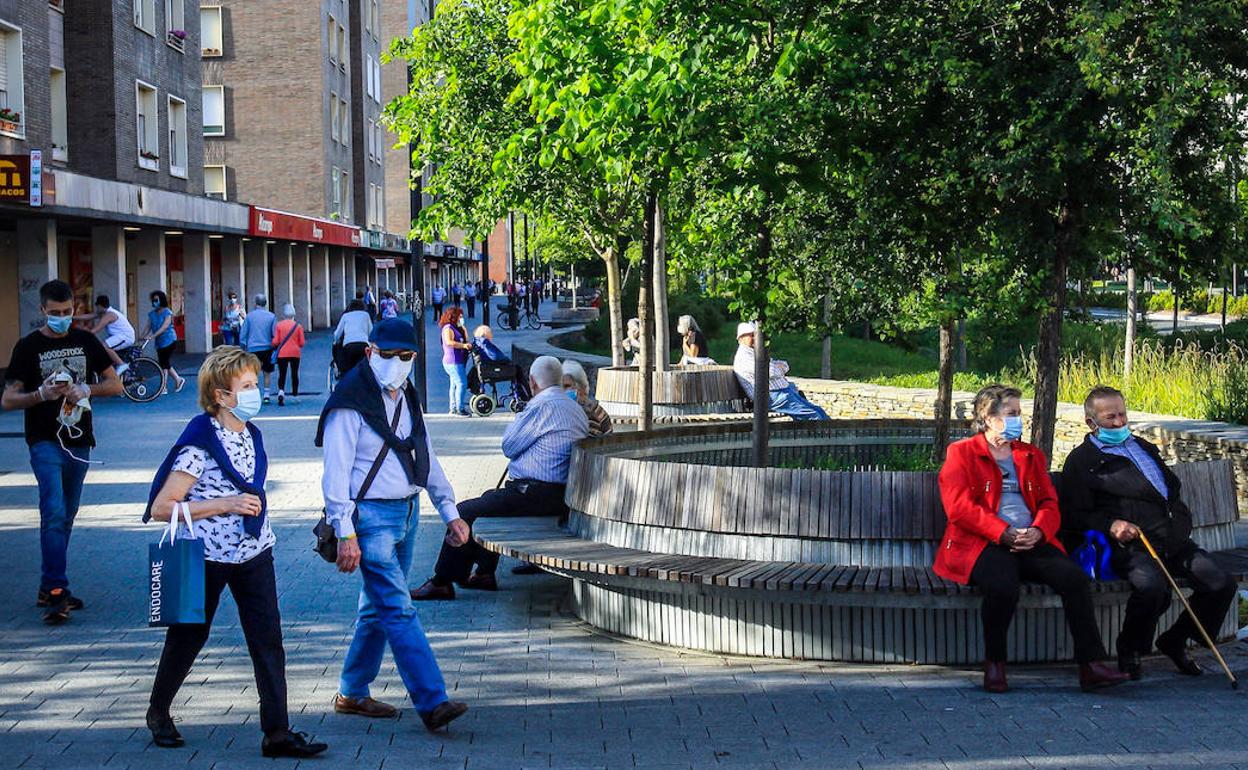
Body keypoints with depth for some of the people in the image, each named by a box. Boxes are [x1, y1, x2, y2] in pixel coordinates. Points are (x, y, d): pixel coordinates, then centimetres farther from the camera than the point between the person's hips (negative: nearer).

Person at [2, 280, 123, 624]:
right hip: (45, 442, -4)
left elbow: (115, 385, 9)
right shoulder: (28, 346, -2)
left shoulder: (86, 341, 8)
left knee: (65, 517, 10)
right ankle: (55, 590, -16)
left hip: (79, 441, 4)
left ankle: (50, 588, 20)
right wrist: (41, 394, -21)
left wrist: (86, 389, -10)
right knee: (54, 514, -16)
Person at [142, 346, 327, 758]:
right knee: (188, 636, 11)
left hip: (253, 553, 6)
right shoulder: (200, 443, -17)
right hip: (207, 555, -6)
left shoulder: (251, 435, 6)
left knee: (268, 640, -2)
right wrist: (226, 504, -23)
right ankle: (158, 712, 35)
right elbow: (161, 508, -20)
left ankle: (277, 732, 0)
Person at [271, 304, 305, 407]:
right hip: (295, 353, 1)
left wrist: (275, 348, 15)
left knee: (282, 375, 1)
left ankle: (281, 391, -23)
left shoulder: (278, 325, -5)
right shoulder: (298, 326, -4)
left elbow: (275, 342, -6)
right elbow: (301, 343, -3)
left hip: (282, 354, -1)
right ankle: (295, 394, 20)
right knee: (294, 374, 14)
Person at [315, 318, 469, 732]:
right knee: (399, 611, -12)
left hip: (406, 512, 9)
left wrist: (449, 511, 17)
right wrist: (345, 534, -20)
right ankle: (432, 703, -15)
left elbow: (426, 457, 22)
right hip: (370, 516, -9)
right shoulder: (350, 402, -12)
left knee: (378, 607, 14)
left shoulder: (406, 398, 13)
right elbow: (336, 472, -15)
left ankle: (352, 693, 25)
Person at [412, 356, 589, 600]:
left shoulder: (541, 406, -14)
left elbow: (509, 447, -6)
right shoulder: (575, 408, 15)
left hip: (538, 494, -10)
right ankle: (485, 573, 29)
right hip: (562, 494, 10)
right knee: (490, 498, 30)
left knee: (465, 512, -3)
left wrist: (517, 419, 11)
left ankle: (442, 583, 1)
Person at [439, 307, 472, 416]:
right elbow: (449, 342, -27)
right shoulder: (448, 328, -12)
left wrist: (462, 327, 14)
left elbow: (465, 339, 22)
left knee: (455, 384, 13)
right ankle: (460, 408, -16)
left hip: (459, 361, 11)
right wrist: (463, 345, -29)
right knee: (462, 383, -15)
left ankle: (453, 408, 18)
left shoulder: (456, 328, 19)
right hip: (453, 362, -11)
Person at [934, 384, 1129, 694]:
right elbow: (959, 506, -6)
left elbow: (1049, 503, 17)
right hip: (982, 545, -5)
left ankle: (1091, 666, -21)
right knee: (1004, 586, -36)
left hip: (1032, 543, 5)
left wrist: (1038, 531, -8)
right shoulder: (961, 453, 7)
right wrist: (1005, 534, -16)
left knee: (1075, 578, -23)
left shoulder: (1031, 455, 24)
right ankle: (994, 663, -13)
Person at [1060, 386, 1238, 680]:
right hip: (1129, 544, -7)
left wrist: (1181, 521, 17)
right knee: (1152, 586, -36)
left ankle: (1175, 641, 11)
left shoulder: (1142, 447, 29)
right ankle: (1129, 651, -7)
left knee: (1222, 583, -11)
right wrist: (1111, 525, -18)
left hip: (1171, 540, 7)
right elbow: (1077, 515, -1)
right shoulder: (1081, 461, 7)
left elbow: (1174, 487, 35)